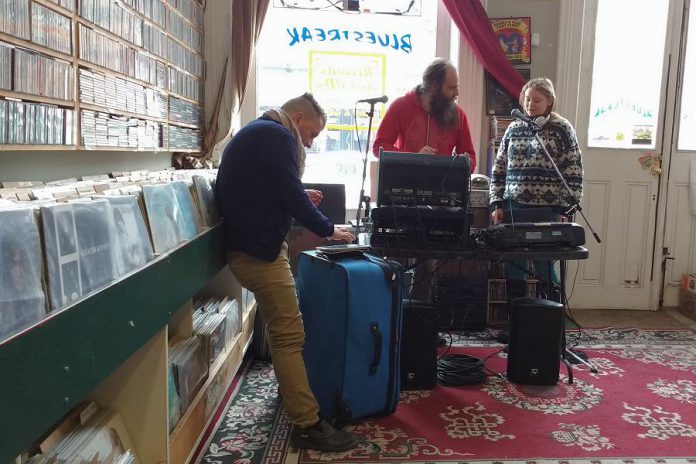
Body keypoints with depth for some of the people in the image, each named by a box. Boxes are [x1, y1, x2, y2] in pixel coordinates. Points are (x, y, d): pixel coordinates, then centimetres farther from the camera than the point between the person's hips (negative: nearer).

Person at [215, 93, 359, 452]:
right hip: (259, 247, -11)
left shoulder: (256, 132, 20)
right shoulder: (277, 136, -12)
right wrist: (328, 230, -5)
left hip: (248, 242, 11)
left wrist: (300, 199, 15)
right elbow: (291, 195, -17)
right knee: (289, 334, -10)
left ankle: (290, 389, 39)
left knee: (280, 327, 23)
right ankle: (307, 425, -7)